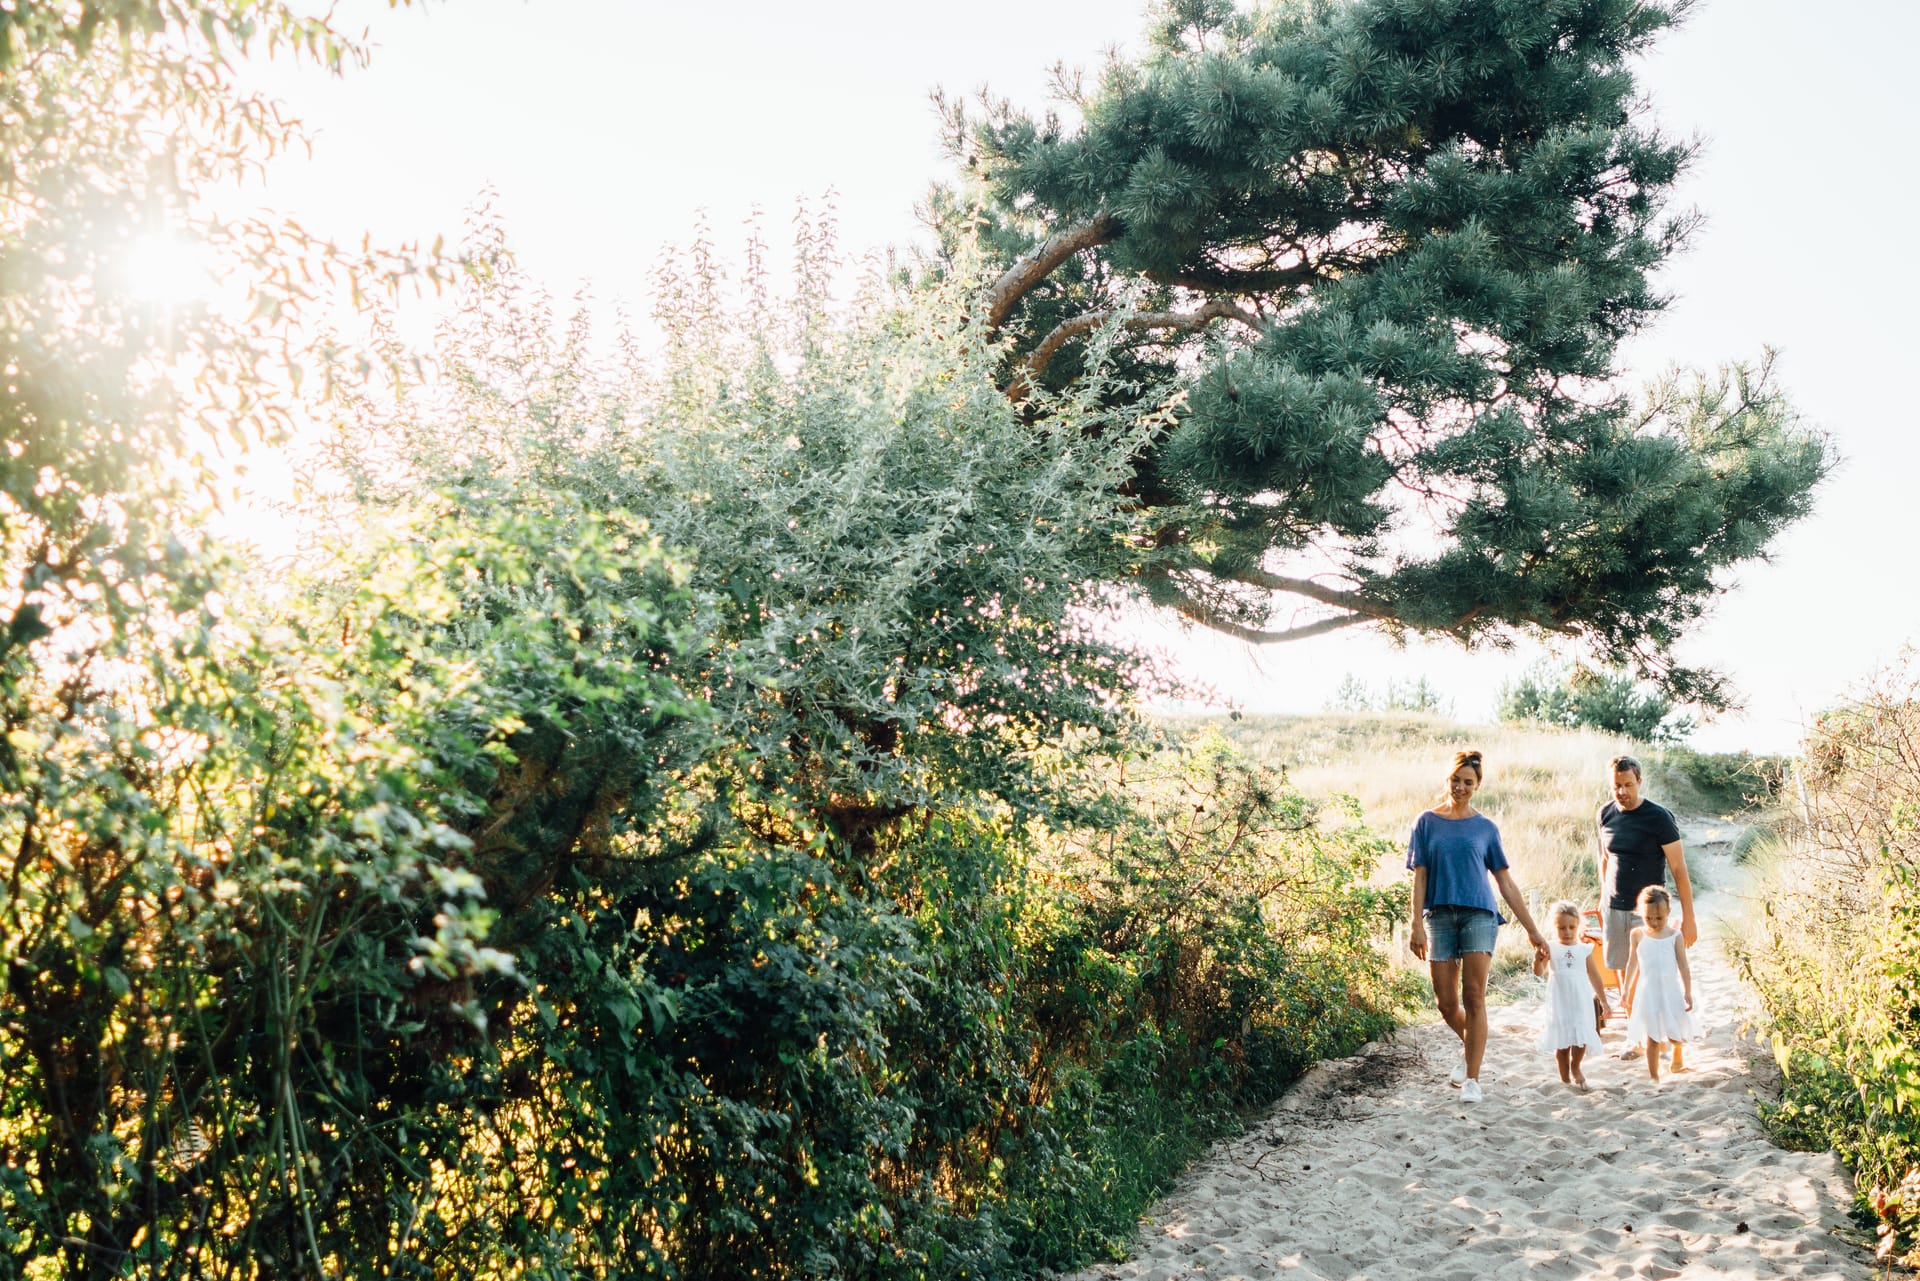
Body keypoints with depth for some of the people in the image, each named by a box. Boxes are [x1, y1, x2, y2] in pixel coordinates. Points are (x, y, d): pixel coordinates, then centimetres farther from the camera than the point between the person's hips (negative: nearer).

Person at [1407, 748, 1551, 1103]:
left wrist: (1532, 930, 8)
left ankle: (1472, 1078, -5)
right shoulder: (1427, 822, 7)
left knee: (1474, 997, -10)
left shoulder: (1485, 828, 8)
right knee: (1446, 1002, 1)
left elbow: (1505, 882, 10)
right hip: (1439, 915, 1)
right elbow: (1420, 876, 3)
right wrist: (1417, 926, -6)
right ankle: (1469, 1047, 32)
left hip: (1478, 913, -1)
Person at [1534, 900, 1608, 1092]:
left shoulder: (1585, 949, 4)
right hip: (1559, 1003, -1)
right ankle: (1565, 1078, 20)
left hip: (1581, 1003, 1)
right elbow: (1538, 972, -10)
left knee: (1581, 1039, -5)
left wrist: (1603, 1000, 17)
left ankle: (1575, 1067, 23)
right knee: (1561, 1043, 5)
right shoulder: (1551, 948, -1)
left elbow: (1594, 977, 13)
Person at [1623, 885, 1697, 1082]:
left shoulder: (1675, 936, -7)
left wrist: (1688, 992, -4)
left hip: (1671, 991, 0)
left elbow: (1683, 966, -3)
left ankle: (1677, 1054, 43)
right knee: (1651, 1037, 3)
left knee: (1675, 1034, 9)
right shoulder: (1638, 935, -2)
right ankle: (1654, 1076, 12)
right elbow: (1632, 964, 8)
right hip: (1648, 992, 0)